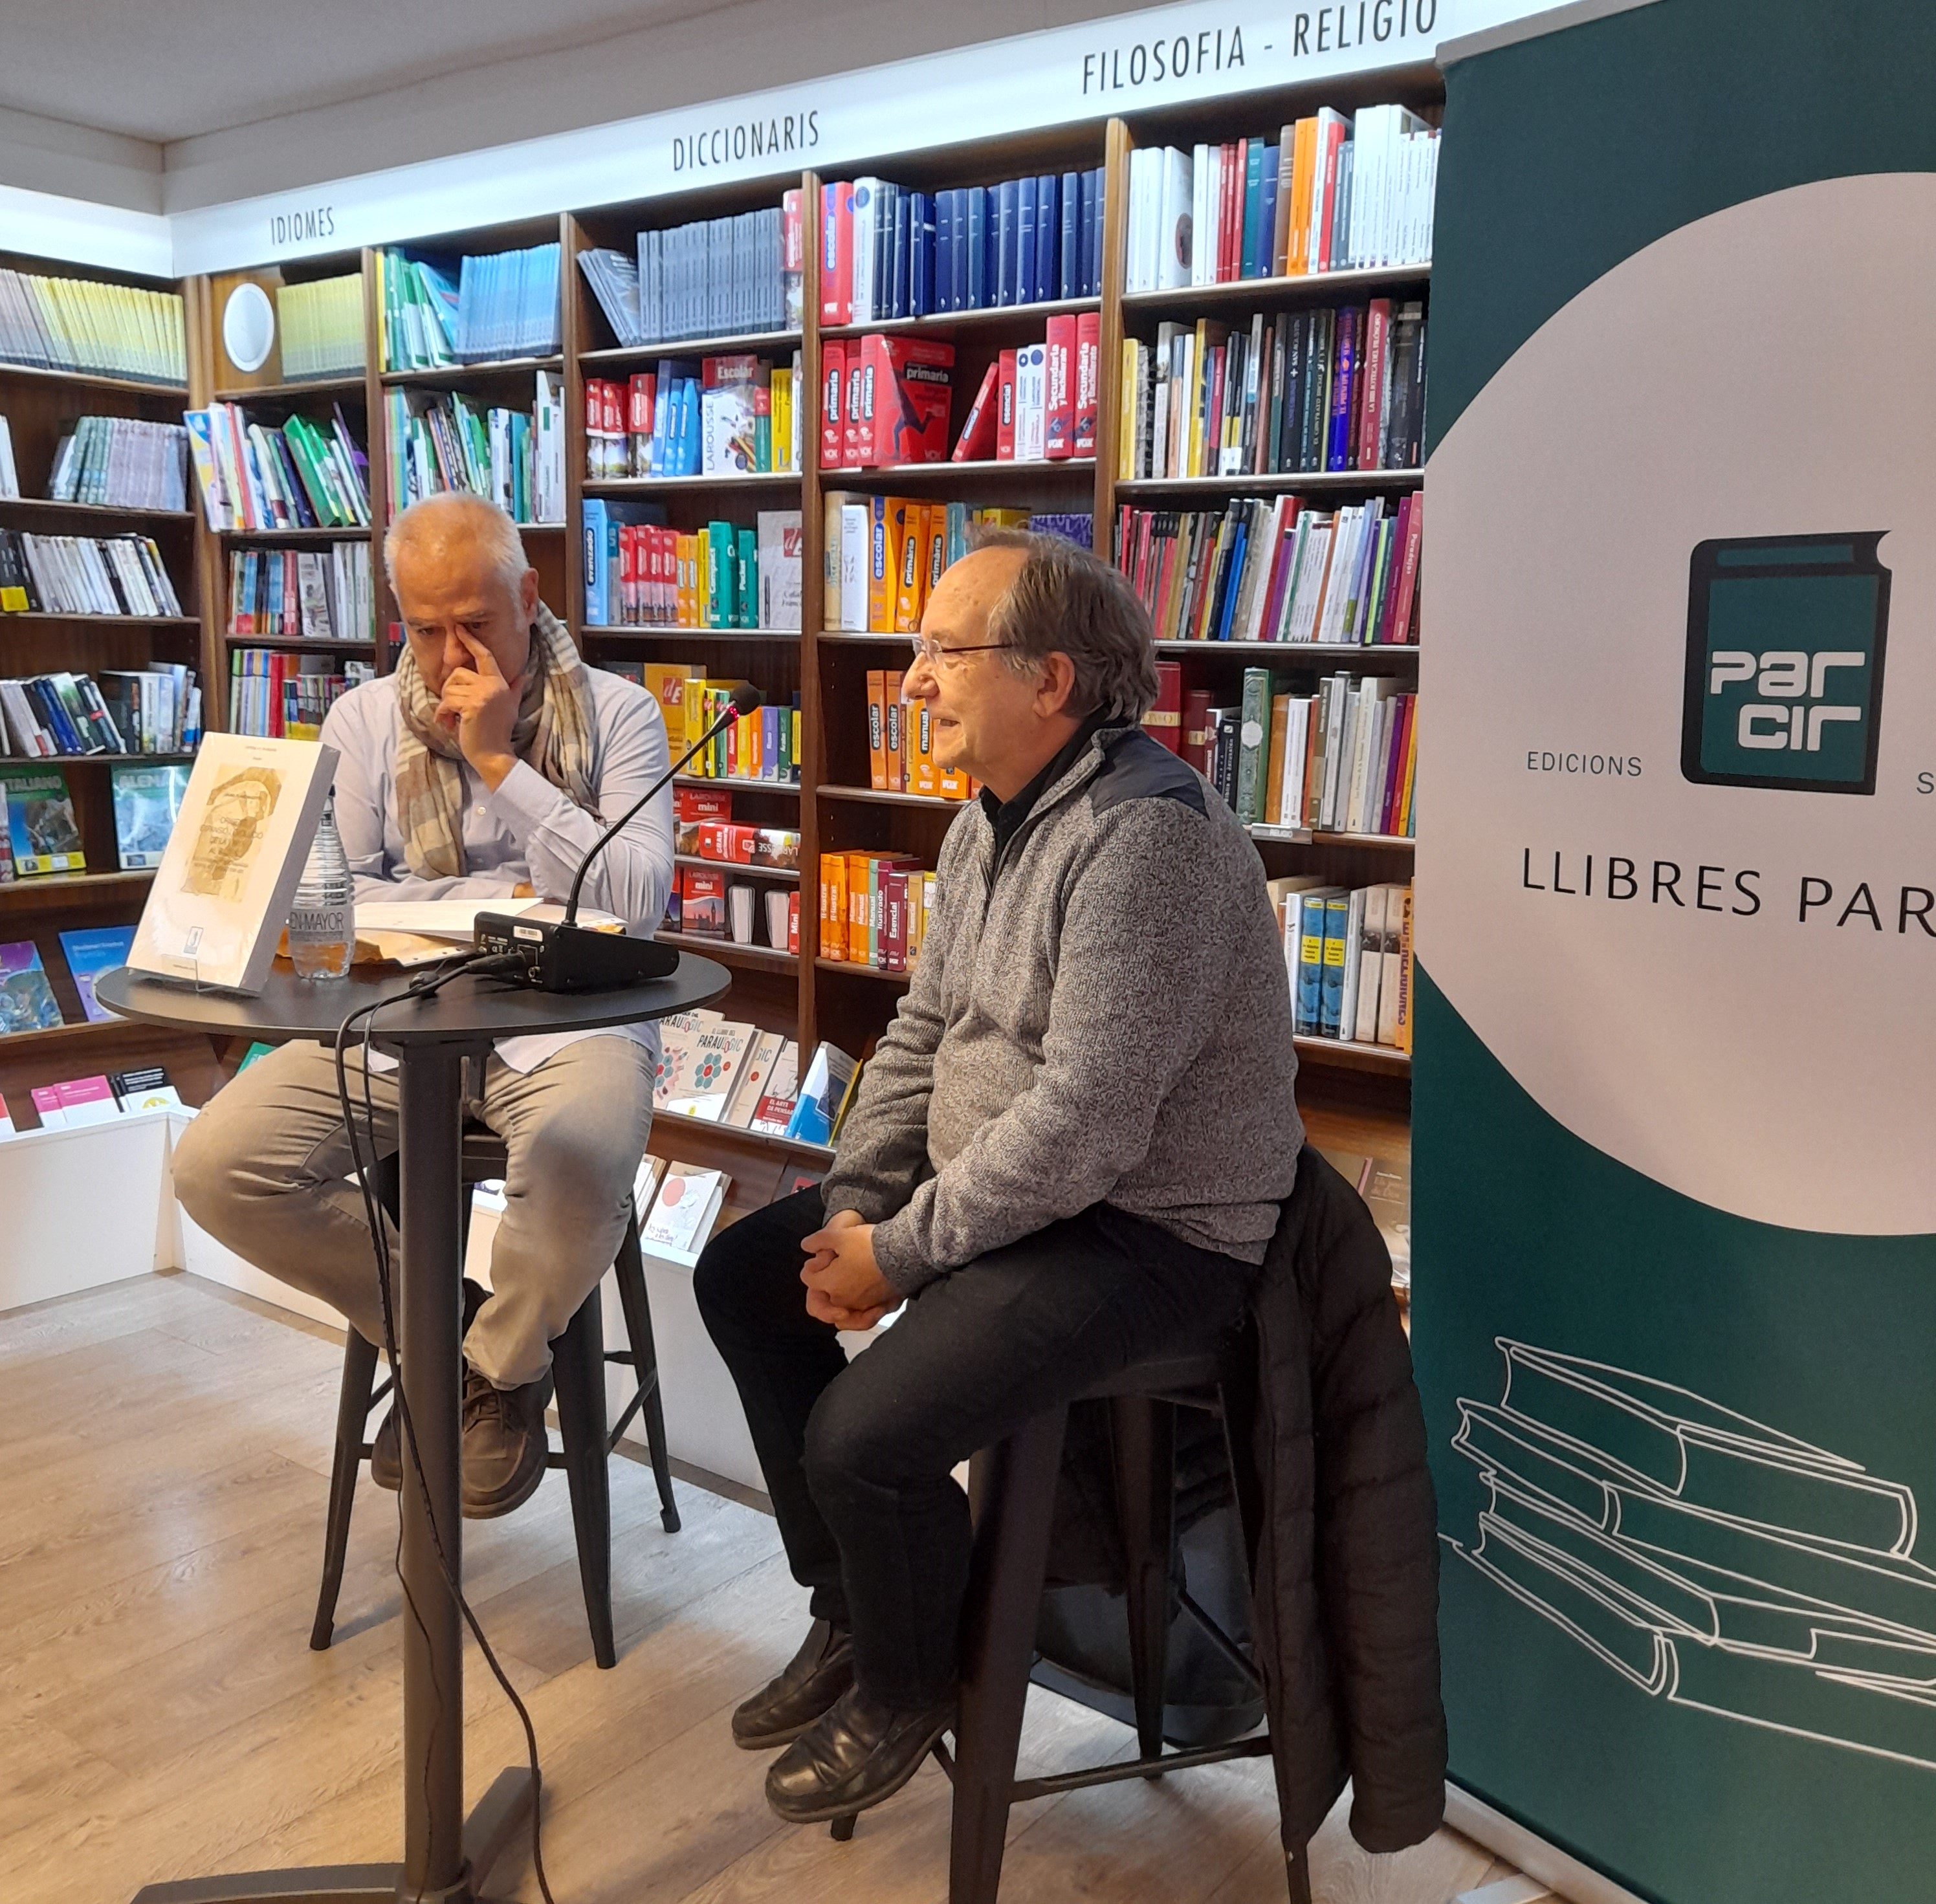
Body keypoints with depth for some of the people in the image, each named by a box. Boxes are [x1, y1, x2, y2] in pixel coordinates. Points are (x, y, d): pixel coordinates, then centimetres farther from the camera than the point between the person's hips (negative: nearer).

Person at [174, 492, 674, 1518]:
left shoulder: (615, 714, 2)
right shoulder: (364, 719, 10)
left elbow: (633, 902, -11)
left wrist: (498, 761, -12)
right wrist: (499, 900, -7)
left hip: (567, 1016, -3)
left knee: (579, 1164, -36)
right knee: (218, 1165, -18)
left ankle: (503, 1364, -1)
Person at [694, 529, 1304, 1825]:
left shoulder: (1146, 838, -25)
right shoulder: (991, 820, 7)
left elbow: (1084, 1123, -29)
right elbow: (924, 1031, 11)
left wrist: (902, 1253, -20)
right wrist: (855, 1207, -2)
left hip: (1151, 1234, -10)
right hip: (998, 1187, 10)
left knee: (863, 1437, -22)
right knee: (742, 1278, 10)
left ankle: (907, 1686, 13)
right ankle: (852, 1612, 24)